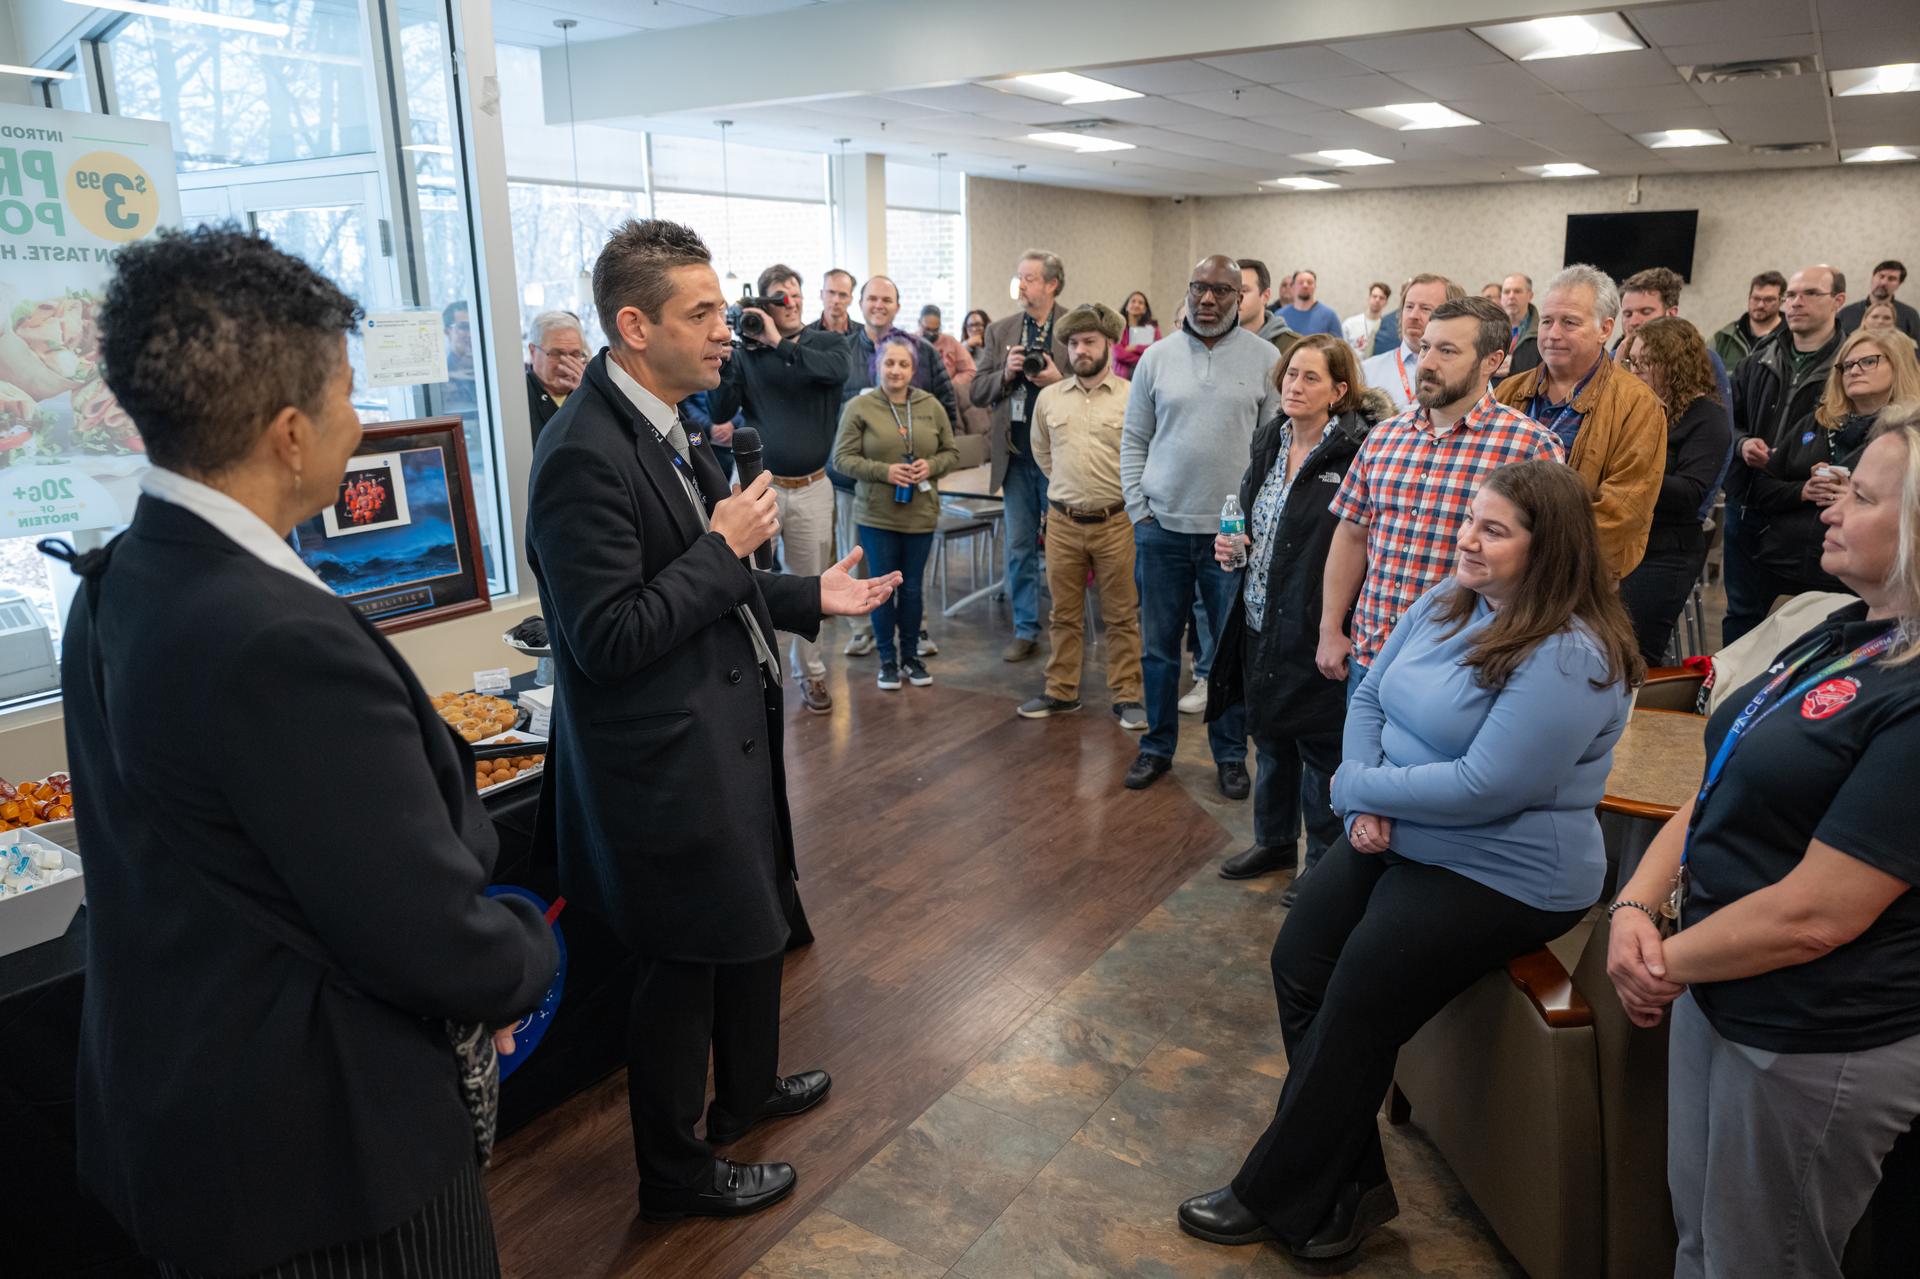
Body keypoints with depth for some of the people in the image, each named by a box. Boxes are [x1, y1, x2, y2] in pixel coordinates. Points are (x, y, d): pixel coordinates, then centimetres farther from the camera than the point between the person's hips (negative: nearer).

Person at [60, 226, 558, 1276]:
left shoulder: (116, 589, -1)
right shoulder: (283, 642, -31)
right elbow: (436, 942, -26)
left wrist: (467, 972, 5)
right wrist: (531, 956, -4)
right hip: (323, 1151, -8)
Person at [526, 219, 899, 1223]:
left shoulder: (664, 430, 7)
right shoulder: (586, 454, -24)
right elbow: (608, 639, -26)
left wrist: (809, 597, 9)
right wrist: (724, 547, -21)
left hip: (724, 736, 10)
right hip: (666, 763, -10)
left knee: (755, 924, 25)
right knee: (683, 963, 8)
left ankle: (746, 1088, 50)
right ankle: (674, 1172, 32)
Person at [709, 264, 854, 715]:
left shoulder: (828, 344, 5)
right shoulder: (745, 351, 2)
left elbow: (836, 370, -18)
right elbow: (719, 414, -2)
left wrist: (780, 344, -18)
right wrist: (724, 361, -15)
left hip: (811, 488, 1)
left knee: (809, 585, 10)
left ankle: (810, 674, 24)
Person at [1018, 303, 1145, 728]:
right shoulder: (1048, 398, 6)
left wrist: (1126, 493, 2)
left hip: (1116, 521, -3)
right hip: (1063, 521, 3)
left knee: (1122, 615, 5)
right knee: (1064, 613, 12)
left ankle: (1126, 696, 15)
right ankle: (1061, 691, 23)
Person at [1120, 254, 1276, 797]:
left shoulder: (1264, 358, -1)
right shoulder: (1157, 356, 4)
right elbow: (1134, 439, 8)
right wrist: (1138, 507, 0)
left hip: (1233, 530, -1)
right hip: (1161, 527, 2)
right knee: (1158, 644, 11)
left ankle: (1230, 754, 23)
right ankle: (1157, 747, 25)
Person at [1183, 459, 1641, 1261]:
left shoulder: (1568, 658, -22)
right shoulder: (1446, 604, 3)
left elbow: (1486, 787, -27)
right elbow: (1370, 699, 6)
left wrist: (1359, 786, -16)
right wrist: (1367, 805, -11)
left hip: (1499, 875, -8)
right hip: (1398, 838, 8)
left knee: (1356, 1012, -6)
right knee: (1297, 965, 1)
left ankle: (1281, 1200, 15)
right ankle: (1348, 1189, 14)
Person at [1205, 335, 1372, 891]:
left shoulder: (1356, 452, -14)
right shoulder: (1269, 440, 8)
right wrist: (1233, 546, 2)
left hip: (1316, 628, -7)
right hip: (1261, 621, 7)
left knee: (1320, 745, 6)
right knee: (1269, 735, 19)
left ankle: (1324, 861, 23)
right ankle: (1274, 840, 37)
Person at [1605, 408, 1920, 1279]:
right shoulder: (1842, 635, 5)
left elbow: (1813, 914, -26)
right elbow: (1724, 788, 8)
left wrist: (1668, 963, -11)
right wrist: (1635, 906, -5)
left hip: (1810, 1046, -8)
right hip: (1716, 996, 8)